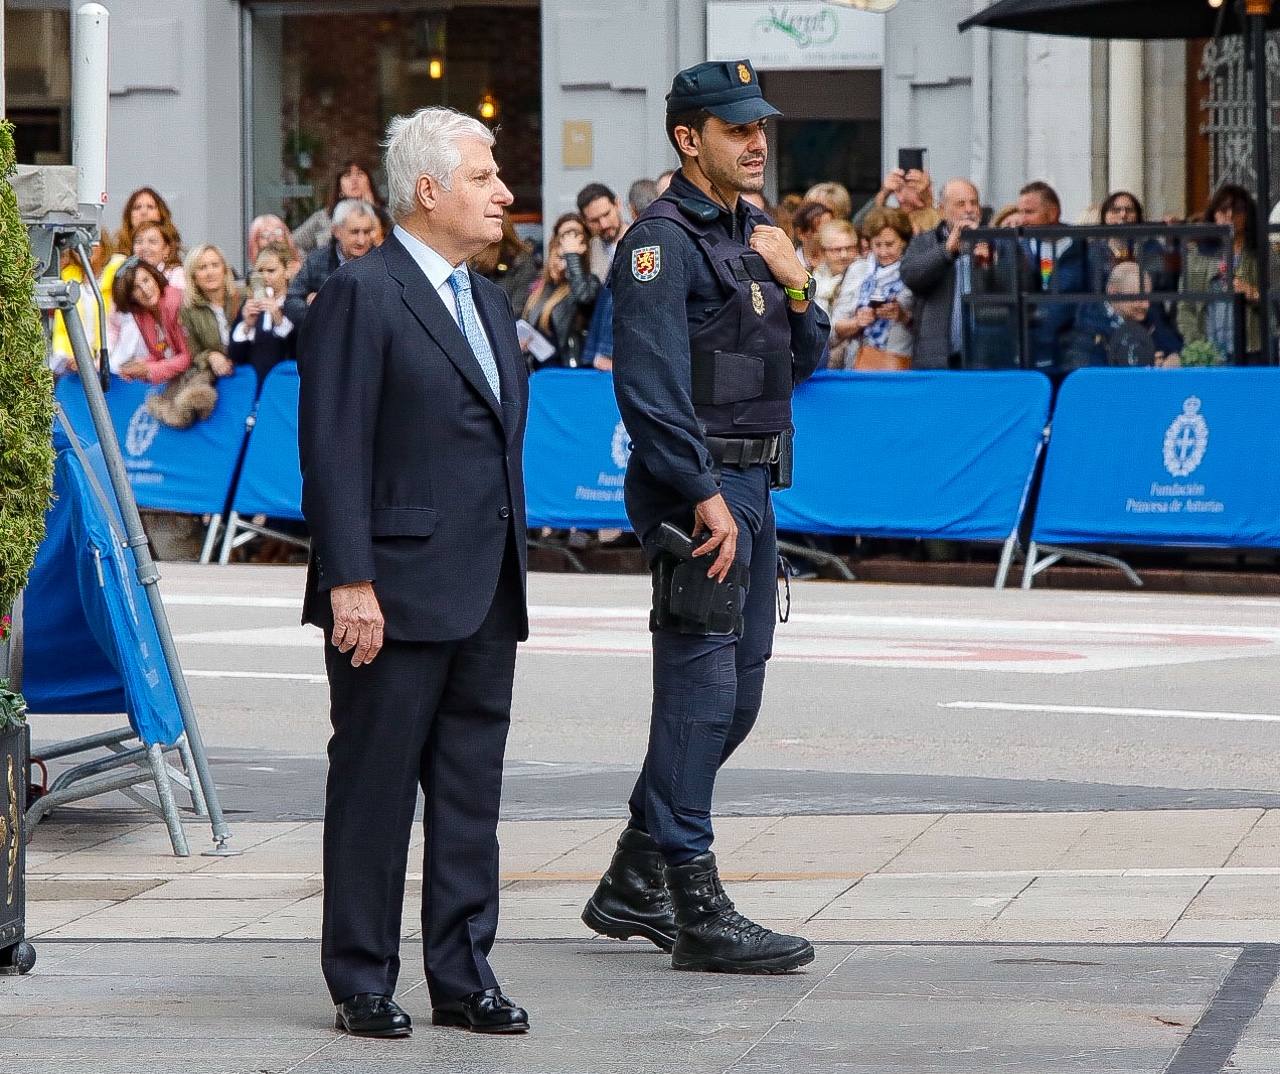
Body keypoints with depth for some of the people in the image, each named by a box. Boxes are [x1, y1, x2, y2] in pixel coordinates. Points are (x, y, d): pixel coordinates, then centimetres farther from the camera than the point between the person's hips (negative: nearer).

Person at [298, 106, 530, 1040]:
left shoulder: (489, 302, 17)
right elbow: (333, 450, -14)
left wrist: (512, 571, 16)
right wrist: (351, 583, -19)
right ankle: (363, 984, 7)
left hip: (486, 598, 8)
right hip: (396, 594, -8)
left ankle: (463, 977, 16)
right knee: (375, 789, 0)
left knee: (472, 790, 10)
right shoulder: (361, 295, -9)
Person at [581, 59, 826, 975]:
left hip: (751, 487, 10)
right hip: (696, 491, -10)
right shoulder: (663, 241, -11)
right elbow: (651, 384, -20)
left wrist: (795, 286, 1)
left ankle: (632, 888, 22)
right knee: (700, 693, -8)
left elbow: (803, 363, 20)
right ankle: (697, 913, -5)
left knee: (735, 694, 13)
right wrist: (705, 498, -23)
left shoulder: (750, 236, 17)